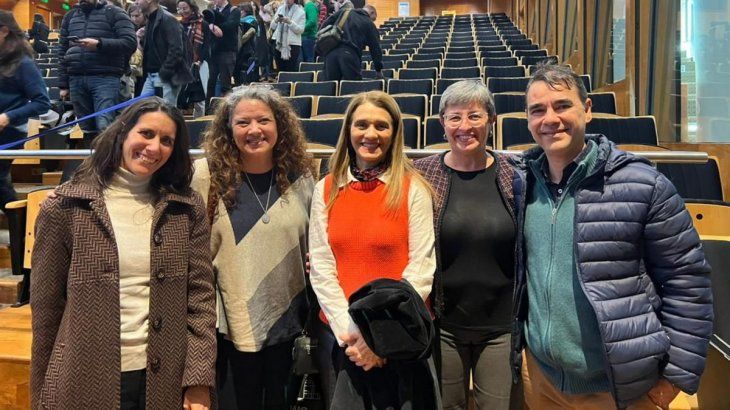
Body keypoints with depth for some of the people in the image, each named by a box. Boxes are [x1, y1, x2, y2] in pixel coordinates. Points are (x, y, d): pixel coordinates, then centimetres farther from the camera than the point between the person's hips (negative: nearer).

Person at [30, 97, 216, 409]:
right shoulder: (64, 207, -4)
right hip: (84, 383, -1)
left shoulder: (187, 208, 0)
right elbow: (46, 306, -1)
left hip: (166, 382, 1)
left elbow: (200, 297, -2)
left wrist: (199, 383, -7)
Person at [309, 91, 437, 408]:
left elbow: (421, 266, -9)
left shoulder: (413, 188, -4)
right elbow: (320, 266, -1)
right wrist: (349, 330, -10)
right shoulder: (325, 189, 3)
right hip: (338, 333, 2)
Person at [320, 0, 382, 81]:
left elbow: (325, 24, 13)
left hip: (331, 51, 4)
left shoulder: (344, 11, 20)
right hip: (350, 55, -3)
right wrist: (378, 70, 24)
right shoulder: (369, 24, 13)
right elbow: (375, 48, 16)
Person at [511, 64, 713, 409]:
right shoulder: (520, 183, 0)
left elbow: (687, 282, -9)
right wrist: (513, 348, 11)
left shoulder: (643, 185, -13)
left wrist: (677, 375, -8)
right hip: (541, 376, 4)